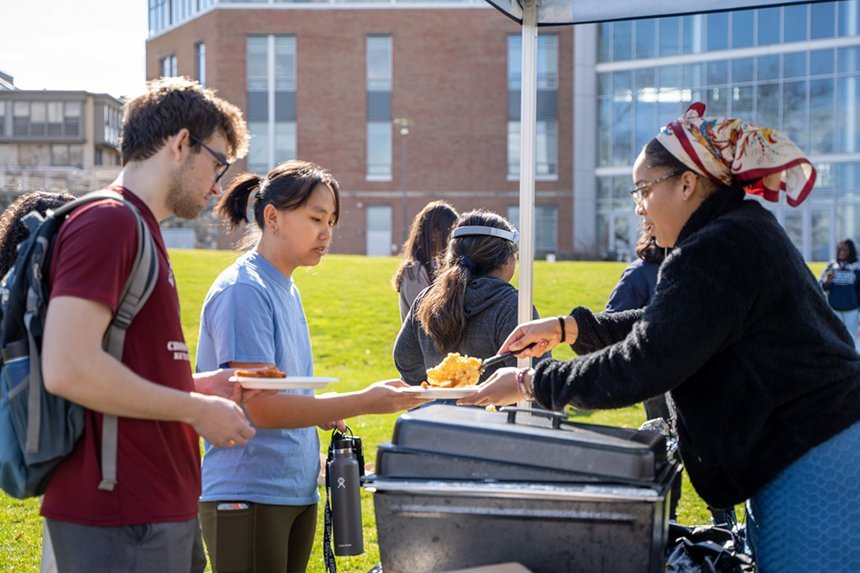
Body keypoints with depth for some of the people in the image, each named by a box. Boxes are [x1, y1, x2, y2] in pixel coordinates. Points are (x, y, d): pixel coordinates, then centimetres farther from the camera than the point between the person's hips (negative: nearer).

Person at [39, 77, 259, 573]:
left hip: (165, 511, 10)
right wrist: (197, 409, -15)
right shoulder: (106, 223, -14)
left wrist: (202, 386, 13)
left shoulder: (140, 231, 17)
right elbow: (67, 369, -24)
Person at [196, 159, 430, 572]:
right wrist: (362, 402, -21)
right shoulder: (243, 290, -15)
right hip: (248, 495, -9)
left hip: (296, 490, 9)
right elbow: (261, 407, -21)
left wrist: (324, 411, 1)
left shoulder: (285, 289, 13)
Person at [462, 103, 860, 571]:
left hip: (809, 471, -10)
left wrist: (531, 384, -9)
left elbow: (642, 366, -19)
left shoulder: (717, 251, -17)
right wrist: (570, 327, 20)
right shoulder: (747, 230, 16)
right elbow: (666, 324, 26)